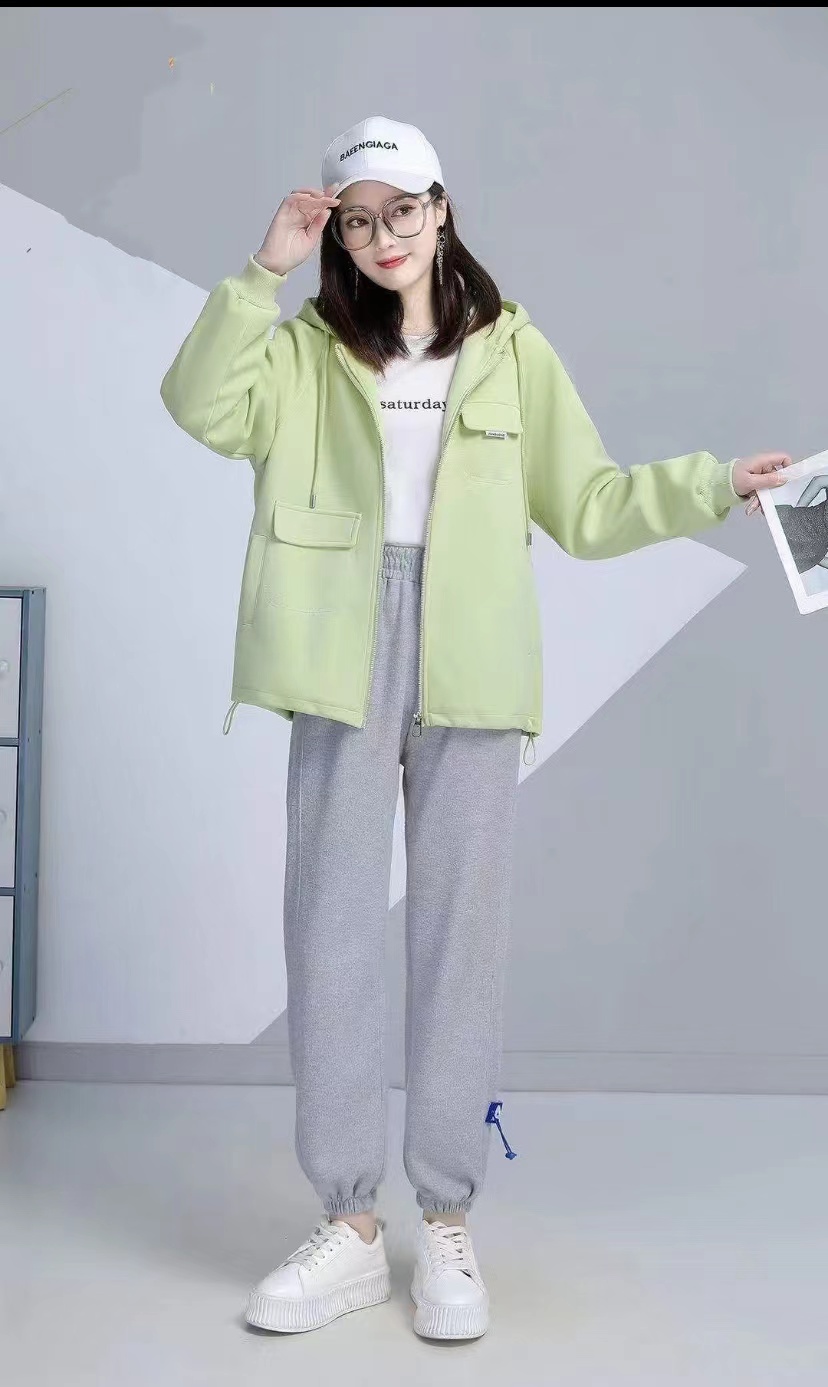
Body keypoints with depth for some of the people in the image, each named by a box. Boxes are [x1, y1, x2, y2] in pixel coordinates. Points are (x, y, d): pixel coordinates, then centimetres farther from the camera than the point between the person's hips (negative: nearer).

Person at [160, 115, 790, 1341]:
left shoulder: (512, 350, 10)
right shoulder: (305, 350, 10)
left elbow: (584, 504, 8)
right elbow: (201, 409, -7)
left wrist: (713, 485, -1)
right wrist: (262, 274, -8)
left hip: (470, 669, 0)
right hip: (344, 664, 1)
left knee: (460, 930, 3)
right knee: (334, 932, 2)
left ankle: (447, 1228, 15)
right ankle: (350, 1226, 15)